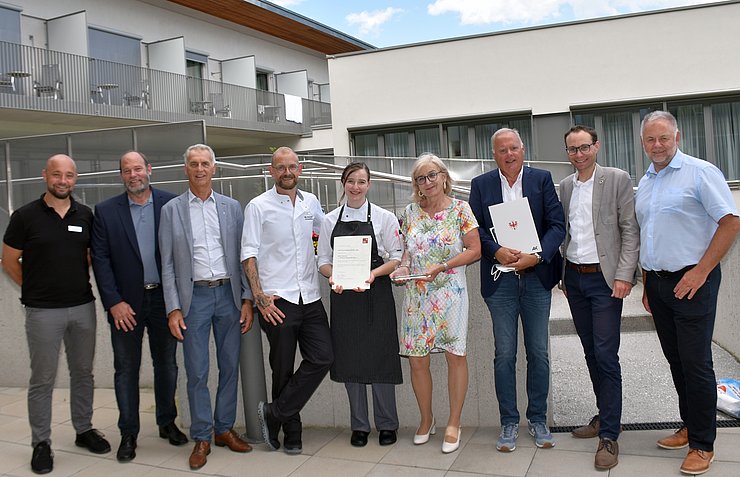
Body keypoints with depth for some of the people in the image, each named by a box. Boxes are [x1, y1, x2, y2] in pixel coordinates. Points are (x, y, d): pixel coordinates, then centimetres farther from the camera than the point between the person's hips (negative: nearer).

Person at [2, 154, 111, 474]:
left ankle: (84, 430, 29)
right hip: (43, 312, -3)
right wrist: (35, 289, 5)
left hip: (83, 307, 3)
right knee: (42, 379, 5)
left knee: (83, 372, 14)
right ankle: (41, 443, 18)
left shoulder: (86, 215, 4)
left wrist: (81, 284, 7)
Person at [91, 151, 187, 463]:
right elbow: (100, 259, -3)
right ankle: (128, 434, 20)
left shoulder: (171, 204, -1)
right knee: (126, 369, 8)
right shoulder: (105, 211, 0)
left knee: (166, 364, 13)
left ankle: (167, 422, 30)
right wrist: (114, 302, -9)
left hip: (164, 298, 1)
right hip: (126, 304, 0)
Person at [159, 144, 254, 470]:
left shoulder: (232, 207, 7)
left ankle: (225, 428, 24)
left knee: (230, 366, 9)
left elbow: (242, 256, 6)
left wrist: (247, 299, 0)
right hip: (194, 296, -2)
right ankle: (202, 437, 16)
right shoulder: (171, 210, 2)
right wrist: (173, 309, -6)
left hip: (229, 294, 2)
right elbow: (167, 264, 1)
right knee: (196, 371, 2)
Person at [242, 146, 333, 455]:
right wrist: (259, 297, -12)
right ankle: (291, 434, 21)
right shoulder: (258, 206, -2)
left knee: (322, 358, -6)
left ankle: (274, 413, 8)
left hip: (310, 298, 4)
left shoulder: (311, 203, 11)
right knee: (283, 369, 4)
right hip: (277, 301, -4)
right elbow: (248, 254, -5)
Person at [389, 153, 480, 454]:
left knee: (456, 356, 0)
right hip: (416, 294, 3)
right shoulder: (410, 212, 8)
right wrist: (403, 267, -4)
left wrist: (442, 266, -14)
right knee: (417, 360, 5)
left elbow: (474, 250, -4)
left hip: (450, 292, -3)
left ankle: (453, 424, 16)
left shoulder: (460, 209, -2)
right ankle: (426, 420, 25)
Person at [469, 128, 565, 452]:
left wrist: (536, 256, -16)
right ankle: (509, 422, 16)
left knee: (539, 353, 8)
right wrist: (497, 252, -16)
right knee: (504, 355, 4)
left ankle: (538, 419, 22)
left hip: (536, 276, 1)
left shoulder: (542, 180, 4)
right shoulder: (481, 185, 5)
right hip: (500, 279, 0)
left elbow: (557, 225, -2)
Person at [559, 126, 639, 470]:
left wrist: (624, 275, -14)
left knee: (606, 355, -7)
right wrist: (564, 273, 11)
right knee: (591, 352, 13)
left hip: (604, 278, -5)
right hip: (574, 278, 6)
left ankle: (609, 435, 1)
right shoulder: (565, 185, 11)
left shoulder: (617, 180, -4)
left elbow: (630, 231, -7)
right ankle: (604, 415, 27)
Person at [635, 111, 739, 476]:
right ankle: (690, 427, 29)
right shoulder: (644, 184, 13)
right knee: (676, 361, 14)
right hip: (657, 282, 7)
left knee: (696, 363, -2)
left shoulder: (700, 172, -8)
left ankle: (702, 444, 11)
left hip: (691, 281, -6)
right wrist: (647, 286, 16)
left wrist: (701, 271, -16)